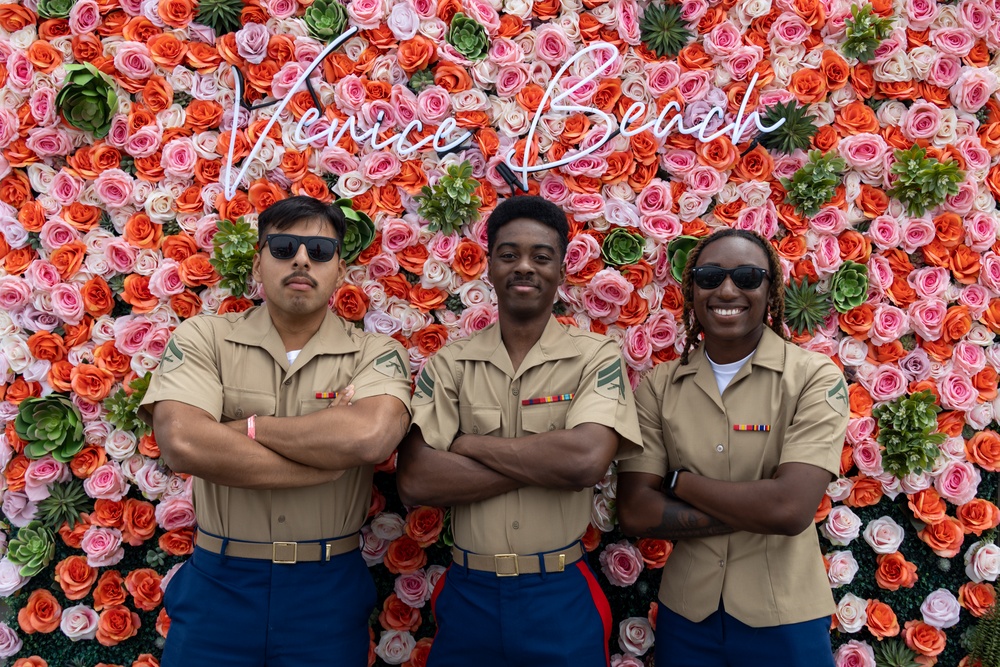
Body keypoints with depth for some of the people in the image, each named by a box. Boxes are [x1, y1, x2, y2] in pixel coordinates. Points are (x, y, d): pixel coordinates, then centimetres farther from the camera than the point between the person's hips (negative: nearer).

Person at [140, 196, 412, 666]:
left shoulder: (376, 355, -4)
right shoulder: (203, 338, -2)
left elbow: (372, 435, -25)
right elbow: (182, 443, -19)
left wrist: (249, 428, -15)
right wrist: (331, 456, -17)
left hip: (328, 590, 0)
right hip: (219, 584, 0)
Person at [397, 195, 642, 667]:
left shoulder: (596, 357, -5)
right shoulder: (449, 365, -1)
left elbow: (587, 459, -22)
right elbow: (415, 481, -13)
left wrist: (467, 444, -13)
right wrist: (547, 462, -17)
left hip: (560, 597, -1)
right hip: (468, 595, 2)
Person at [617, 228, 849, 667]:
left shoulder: (815, 377, -10)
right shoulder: (658, 386, -3)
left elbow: (792, 509, -22)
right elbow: (636, 513, -10)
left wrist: (680, 482, -12)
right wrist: (754, 510, -16)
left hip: (784, 619, -2)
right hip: (686, 613, 2)